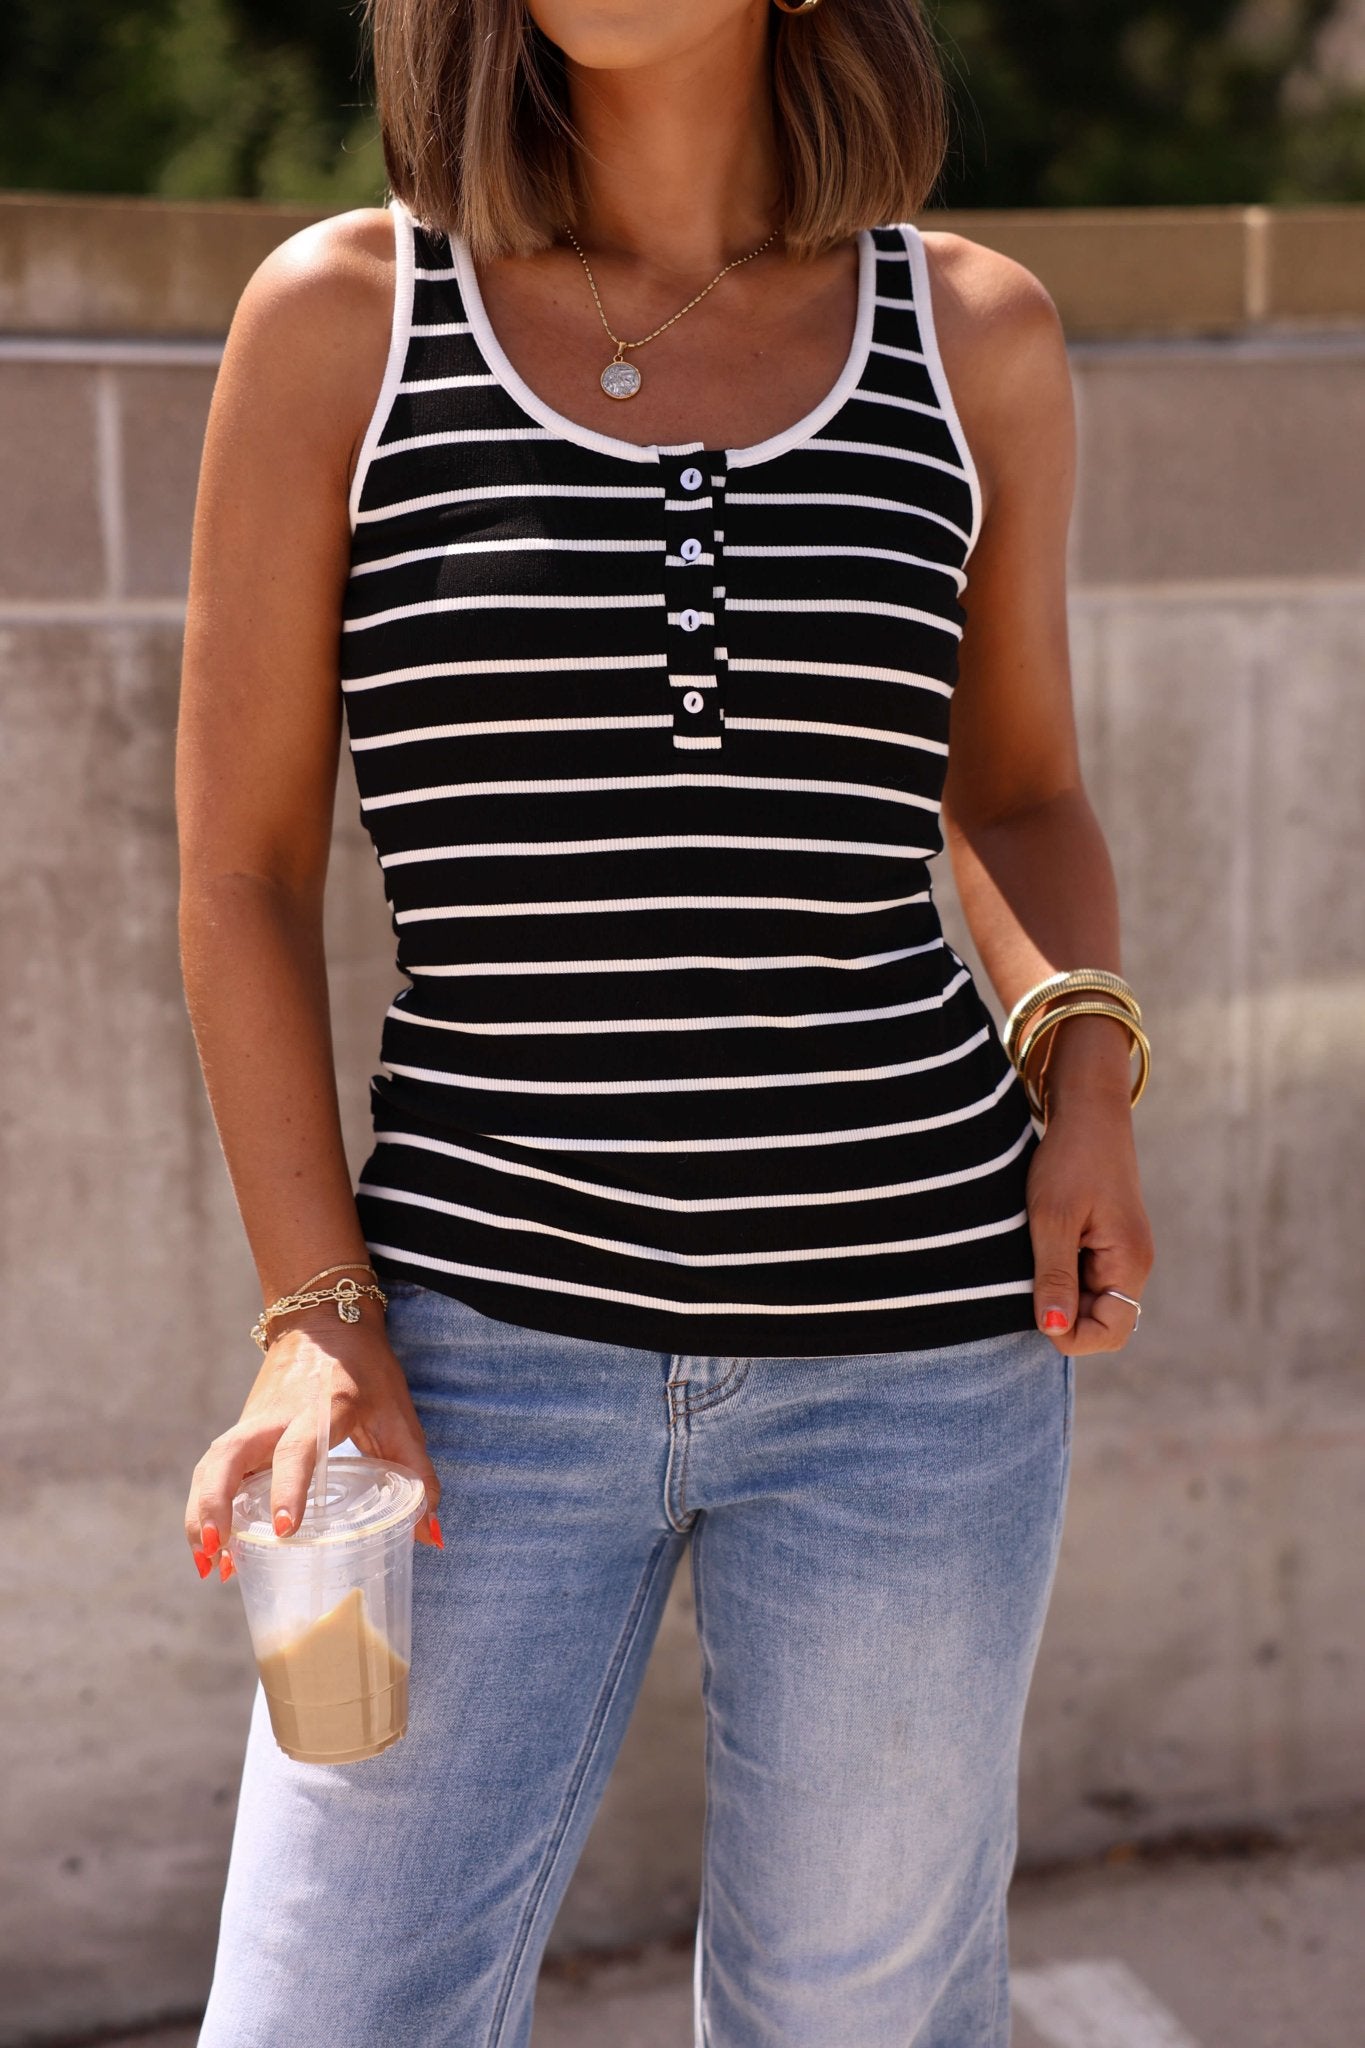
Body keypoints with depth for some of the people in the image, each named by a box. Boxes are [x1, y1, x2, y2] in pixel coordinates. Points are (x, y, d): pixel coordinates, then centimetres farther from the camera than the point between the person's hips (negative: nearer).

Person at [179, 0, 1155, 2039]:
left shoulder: (979, 336, 4)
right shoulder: (343, 317, -1)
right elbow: (242, 870, 2)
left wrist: (1087, 1058, -2)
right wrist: (315, 1312, -5)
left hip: (910, 1336, 2)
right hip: (488, 1344, -1)